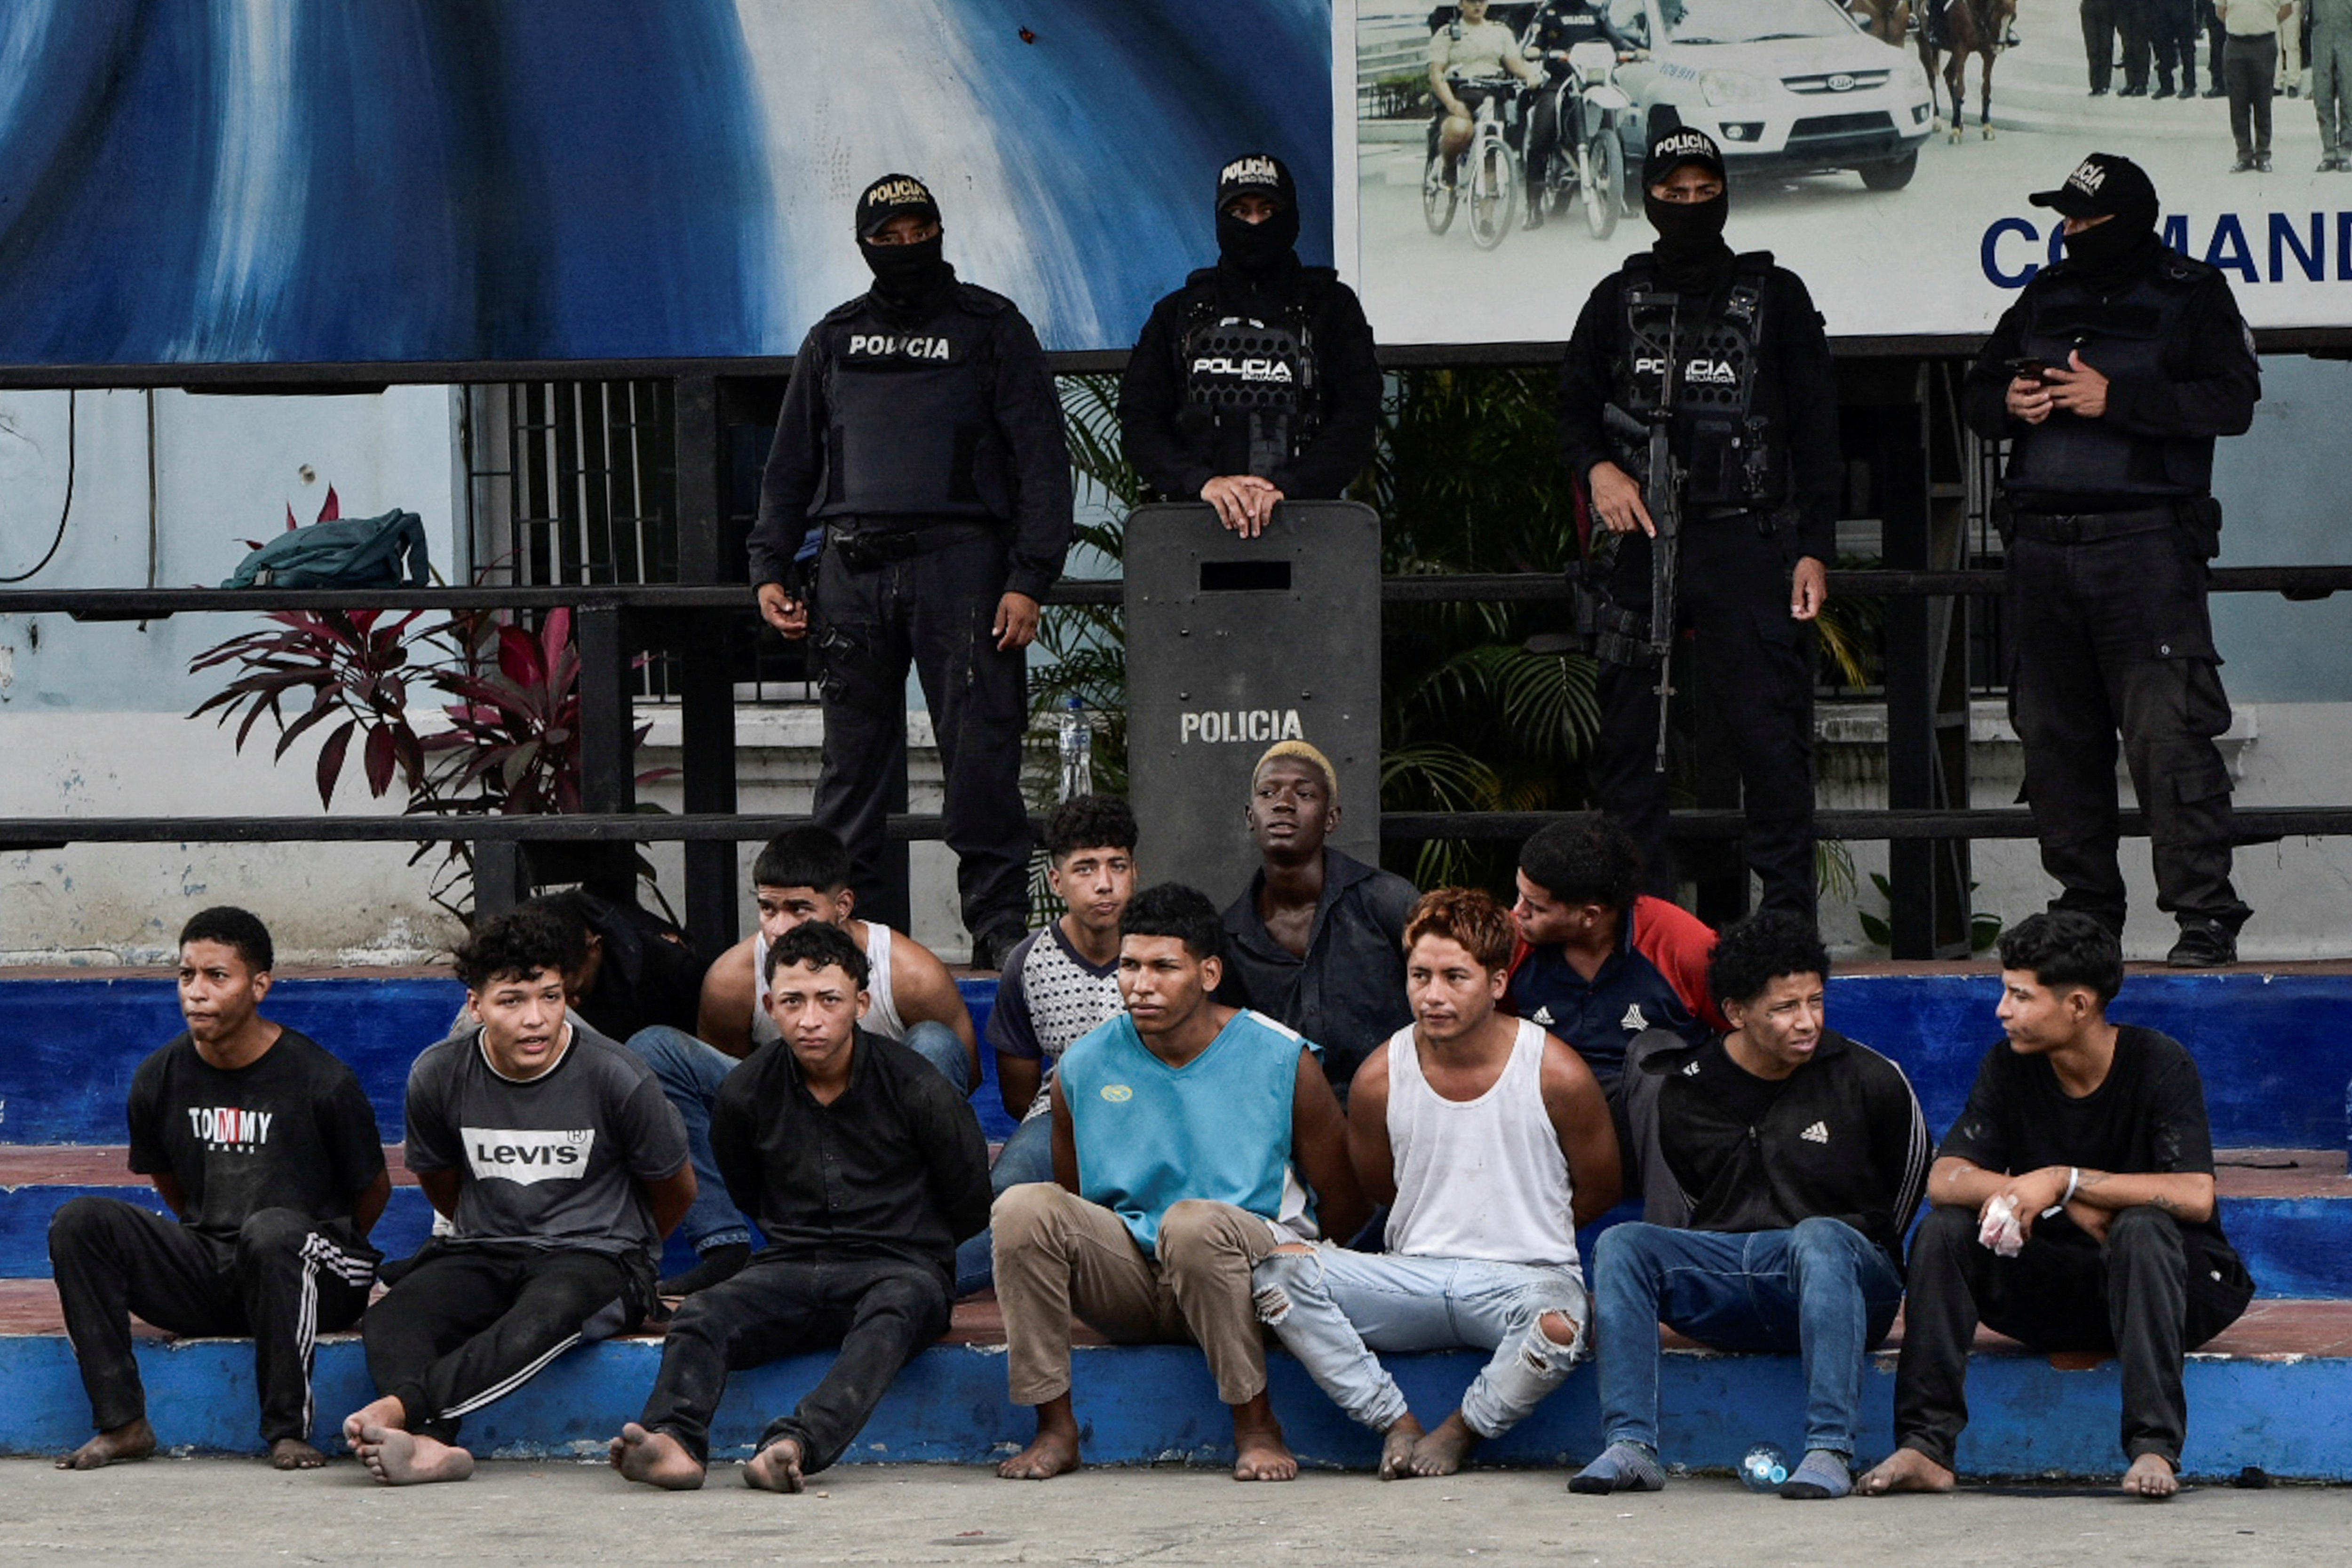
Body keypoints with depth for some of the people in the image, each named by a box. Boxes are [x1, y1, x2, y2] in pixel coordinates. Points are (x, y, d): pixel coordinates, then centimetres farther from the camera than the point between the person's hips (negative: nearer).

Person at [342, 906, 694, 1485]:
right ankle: (430, 1443, -56)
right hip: (482, 1256, 3)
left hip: (597, 1257, -3)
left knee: (547, 1313, -41)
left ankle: (401, 1405, -52)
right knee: (391, 1319, -30)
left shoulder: (616, 1078, -9)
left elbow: (676, 1188, 8)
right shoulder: (438, 1077, -1)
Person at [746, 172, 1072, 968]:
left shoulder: (991, 329, 8)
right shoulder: (833, 340, 18)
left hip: (960, 556, -3)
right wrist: (771, 567, 10)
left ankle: (1000, 922, -6)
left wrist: (1028, 579, -7)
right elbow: (791, 463, 23)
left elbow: (1041, 459, 2)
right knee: (853, 754, 2)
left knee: (980, 746, -9)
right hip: (852, 567, 3)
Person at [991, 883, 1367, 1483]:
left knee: (1194, 1223, -37)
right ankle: (1054, 1426, -18)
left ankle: (1256, 1427, -22)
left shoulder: (1282, 1062, -4)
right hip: (1126, 1290, 3)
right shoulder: (1084, 1068, 4)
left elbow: (1345, 1206, 3)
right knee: (1024, 1206, -23)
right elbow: (1070, 1203, 15)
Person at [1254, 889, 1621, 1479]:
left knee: (1558, 1324, -40)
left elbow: (1599, 1192, 10)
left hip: (1527, 1275, -2)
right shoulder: (1380, 1079, 0)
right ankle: (1396, 1424, -15)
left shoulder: (1557, 1075, -6)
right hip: (1412, 1276, 2)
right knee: (1280, 1267, -24)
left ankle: (1462, 1430, -10)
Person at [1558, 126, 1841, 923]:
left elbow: (1816, 431, 7)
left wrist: (1814, 548, -1)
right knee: (1628, 739, 0)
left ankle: (1789, 914, -2)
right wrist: (1597, 468, -4)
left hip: (1747, 541, -2)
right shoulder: (1618, 299, 15)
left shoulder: (1776, 296, 9)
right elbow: (1575, 405, 19)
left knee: (1772, 734, -8)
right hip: (1642, 539, 2)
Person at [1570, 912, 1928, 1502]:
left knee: (1820, 1238, -38)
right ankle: (1631, 1447, -29)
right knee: (1621, 1245, -21)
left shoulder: (1868, 1080, -2)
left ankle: (1830, 1450, -43)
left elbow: (1913, 1172, 13)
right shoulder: (1686, 1092, 5)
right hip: (1724, 1285, 3)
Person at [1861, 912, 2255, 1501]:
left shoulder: (2160, 1064, -15)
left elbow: (2195, 1196, -26)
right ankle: (1926, 1447, -23)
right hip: (2053, 1295, 4)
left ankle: (2155, 1448, -39)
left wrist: (2065, 1182, -28)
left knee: (2142, 1229, -35)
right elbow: (1946, 1179, -11)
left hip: (2167, 1284, -4)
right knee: (1943, 1230, -18)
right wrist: (2070, 1208, -27)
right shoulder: (2010, 1066, -2)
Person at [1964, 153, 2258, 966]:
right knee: (2056, 737, 7)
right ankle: (2086, 909, 15)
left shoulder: (2191, 296, 2)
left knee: (2168, 732, -13)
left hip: (2145, 541, -6)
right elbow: (1976, 394, 24)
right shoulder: (2046, 296, 18)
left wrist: (2116, 399, -17)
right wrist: (2009, 403, 0)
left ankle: (2206, 915, -11)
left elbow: (2231, 401, -10)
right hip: (2043, 545, 6)